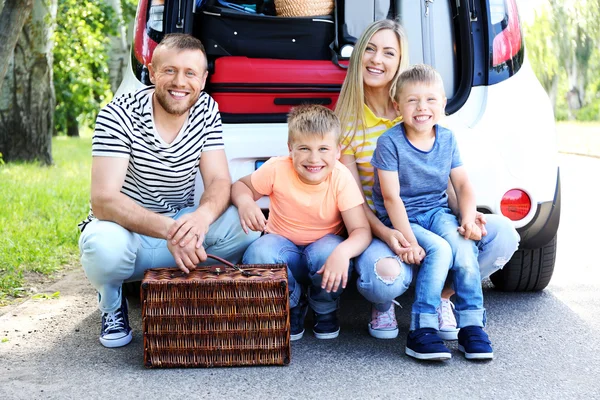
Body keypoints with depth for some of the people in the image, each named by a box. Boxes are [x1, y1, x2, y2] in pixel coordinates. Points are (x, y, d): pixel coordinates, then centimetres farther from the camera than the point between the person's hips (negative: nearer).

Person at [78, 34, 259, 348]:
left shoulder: (206, 111, -5)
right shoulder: (119, 115, -19)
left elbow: (219, 181, -10)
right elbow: (103, 200, -27)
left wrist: (202, 216, -36)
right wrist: (168, 228, -44)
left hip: (179, 228, 3)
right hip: (124, 230, -3)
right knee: (105, 246, -38)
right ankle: (111, 302, 0)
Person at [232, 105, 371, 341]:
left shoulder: (341, 178, -21)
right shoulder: (277, 169, -19)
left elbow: (361, 230, -25)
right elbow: (241, 186, -2)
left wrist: (343, 252, -48)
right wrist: (245, 202, -27)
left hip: (324, 244, 0)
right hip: (284, 246, 1)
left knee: (329, 252, -36)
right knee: (258, 254, -33)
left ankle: (325, 311, 0)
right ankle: (293, 306, 0)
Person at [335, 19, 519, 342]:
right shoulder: (347, 122, -3)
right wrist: (384, 233, -24)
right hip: (379, 229, -3)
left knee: (503, 233, -22)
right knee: (385, 275, -37)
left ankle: (441, 297, 2)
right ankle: (383, 307, 3)